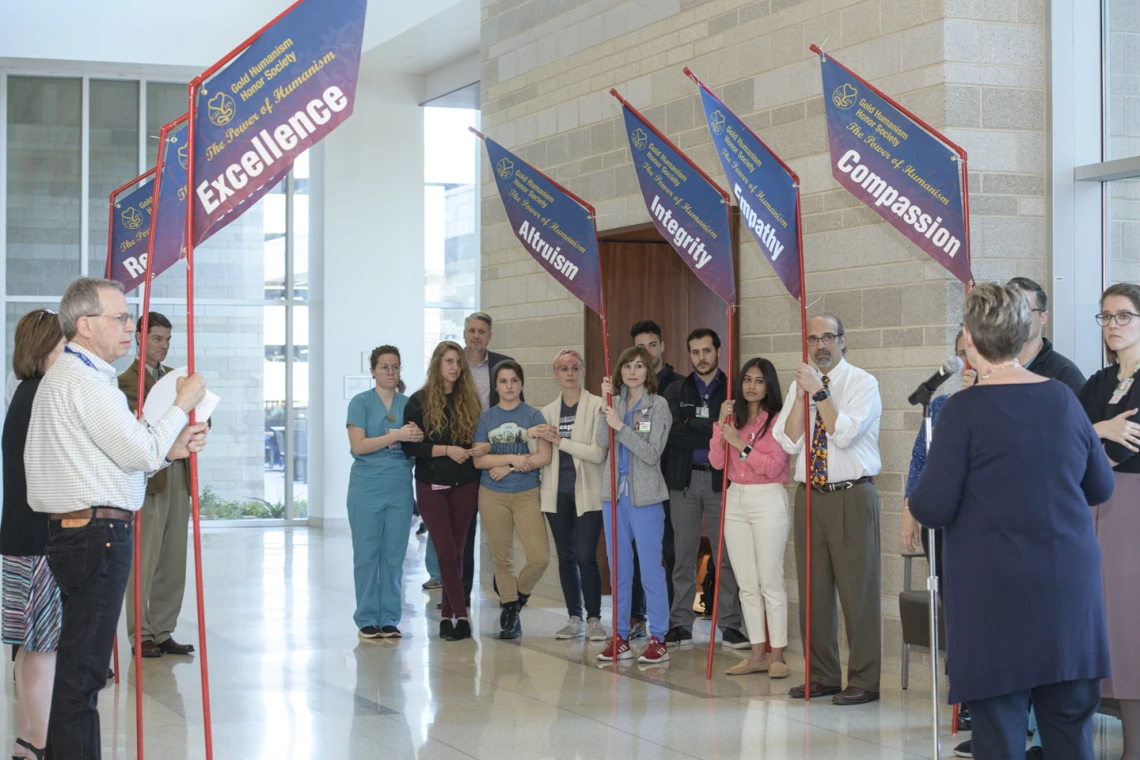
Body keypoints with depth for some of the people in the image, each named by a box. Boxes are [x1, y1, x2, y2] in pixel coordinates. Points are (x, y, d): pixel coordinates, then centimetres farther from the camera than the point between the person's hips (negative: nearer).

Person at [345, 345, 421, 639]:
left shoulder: (408, 404, 10)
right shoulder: (361, 402, -1)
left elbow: (417, 445, 14)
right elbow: (358, 446, -11)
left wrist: (417, 438, -10)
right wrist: (397, 436, -19)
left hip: (400, 488, 3)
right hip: (367, 488, -3)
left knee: (394, 556, 6)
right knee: (367, 555, 1)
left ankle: (389, 619, 13)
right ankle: (367, 620, 8)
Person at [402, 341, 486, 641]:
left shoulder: (469, 400, 7)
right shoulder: (419, 401, -2)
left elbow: (479, 439, 13)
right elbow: (411, 446, -9)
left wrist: (480, 448, -9)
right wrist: (447, 450, -17)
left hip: (465, 484, 3)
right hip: (432, 485, -3)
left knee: (455, 552, 6)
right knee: (446, 552, -8)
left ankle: (448, 614, 14)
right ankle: (461, 616, -4)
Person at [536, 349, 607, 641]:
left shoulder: (597, 406, -4)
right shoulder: (548, 411, 11)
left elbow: (598, 452, -13)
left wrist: (559, 441, -12)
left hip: (587, 492, -4)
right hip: (558, 493, 5)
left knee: (586, 557, -9)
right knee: (566, 557, 7)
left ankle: (594, 619, 3)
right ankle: (575, 619, 16)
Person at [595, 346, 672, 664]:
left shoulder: (658, 405, -2)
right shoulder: (616, 403, 11)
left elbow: (652, 453, -11)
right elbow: (602, 443, -4)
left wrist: (621, 426, -15)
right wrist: (606, 404, -10)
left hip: (644, 497, -5)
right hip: (613, 494, 5)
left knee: (650, 569, -4)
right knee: (618, 569, 10)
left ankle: (658, 639, 2)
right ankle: (620, 638, 16)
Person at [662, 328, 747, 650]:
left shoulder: (733, 391, 7)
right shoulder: (676, 392, 11)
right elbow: (671, 431, -6)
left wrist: (692, 427, -10)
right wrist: (713, 432, -11)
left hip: (720, 479, -1)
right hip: (684, 480, 1)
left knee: (726, 554, -1)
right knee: (684, 555, 3)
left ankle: (730, 626, 5)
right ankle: (681, 626, 9)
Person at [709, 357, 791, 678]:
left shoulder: (777, 420, -6)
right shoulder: (733, 418, 11)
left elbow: (774, 467, -13)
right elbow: (716, 462, 2)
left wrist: (742, 444, -15)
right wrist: (720, 424, -6)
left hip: (768, 500, -6)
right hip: (736, 500, 6)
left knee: (770, 583, -5)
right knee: (747, 585, 8)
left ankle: (777, 656, 1)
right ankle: (757, 655, 14)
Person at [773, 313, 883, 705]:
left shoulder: (863, 383, -4)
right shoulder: (801, 385, 11)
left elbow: (845, 433, -18)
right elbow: (789, 441, -1)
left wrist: (819, 392, -18)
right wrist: (803, 394, -9)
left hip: (851, 497, -5)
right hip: (810, 494, 6)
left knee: (858, 588, -3)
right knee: (813, 589, 10)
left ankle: (864, 680, 4)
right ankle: (822, 675, 20)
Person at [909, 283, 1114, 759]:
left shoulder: (965, 410, -12)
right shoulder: (1063, 399, 3)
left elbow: (931, 509, -13)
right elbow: (1101, 487, 14)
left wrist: (919, 495, 8)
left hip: (996, 595, -4)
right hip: (1070, 589, 5)